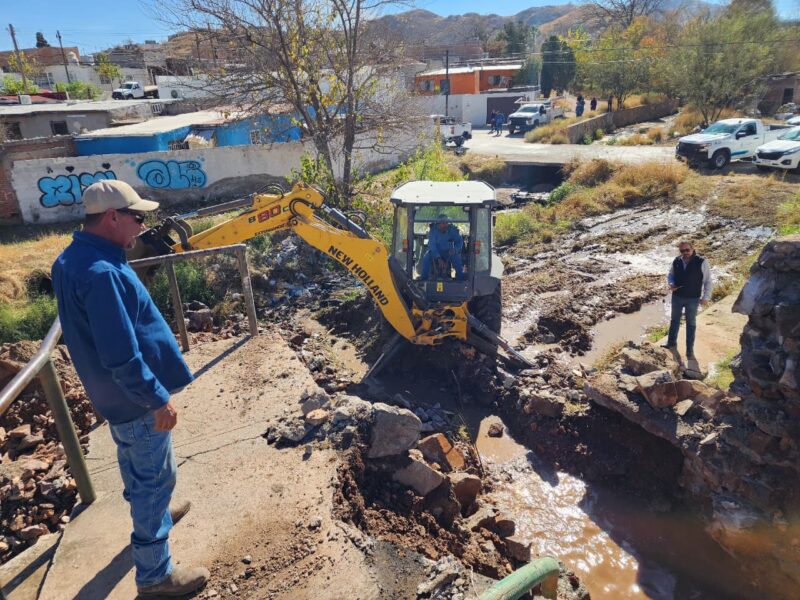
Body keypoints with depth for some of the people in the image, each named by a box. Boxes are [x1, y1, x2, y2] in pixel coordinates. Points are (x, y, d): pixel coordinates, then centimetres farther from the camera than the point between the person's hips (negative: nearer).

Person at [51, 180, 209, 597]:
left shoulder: (73, 259, 2)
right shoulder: (101, 273, -31)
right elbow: (121, 355, -31)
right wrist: (157, 399, -20)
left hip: (113, 392, 10)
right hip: (134, 398, -10)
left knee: (136, 469, 29)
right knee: (155, 479, 6)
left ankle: (151, 513, 54)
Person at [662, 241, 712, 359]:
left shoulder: (701, 262, -15)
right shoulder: (676, 261, -5)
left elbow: (708, 281, -8)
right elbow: (670, 275, 12)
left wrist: (706, 297, -9)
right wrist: (671, 284, -9)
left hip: (693, 299, -3)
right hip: (677, 297, 3)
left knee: (691, 323, 10)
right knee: (675, 320, 18)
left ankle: (690, 349, 20)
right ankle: (671, 343, 35)